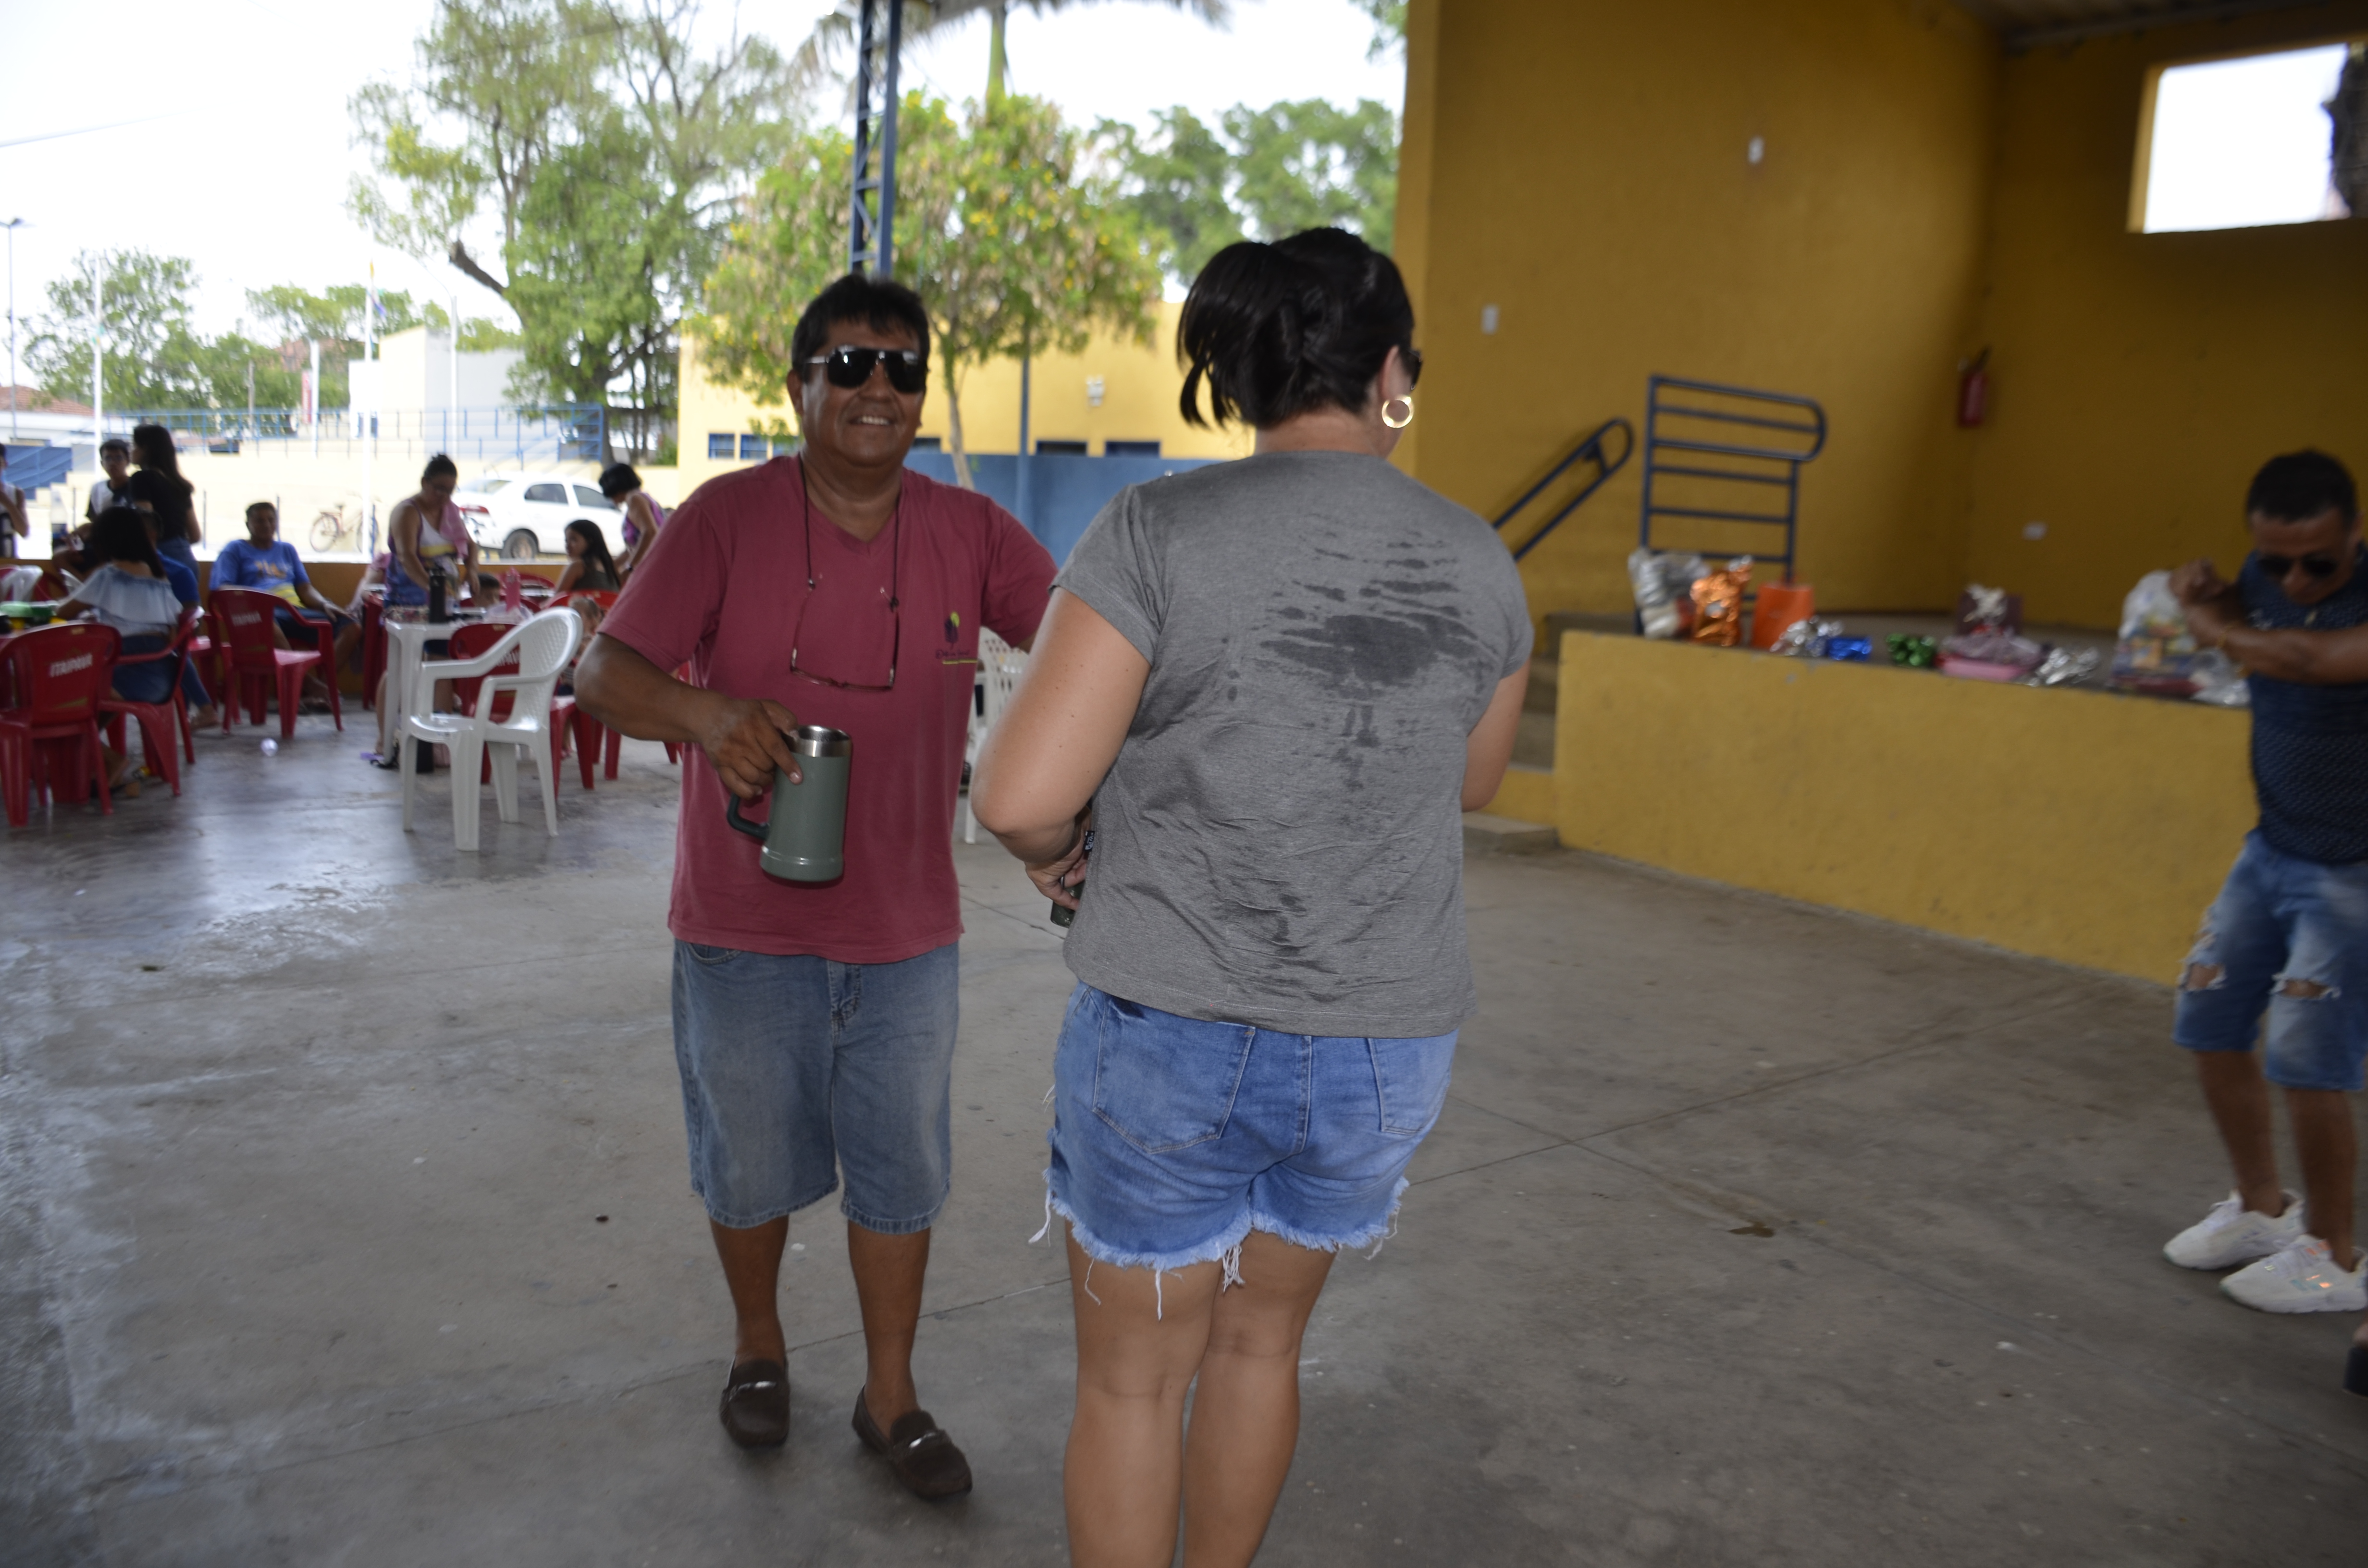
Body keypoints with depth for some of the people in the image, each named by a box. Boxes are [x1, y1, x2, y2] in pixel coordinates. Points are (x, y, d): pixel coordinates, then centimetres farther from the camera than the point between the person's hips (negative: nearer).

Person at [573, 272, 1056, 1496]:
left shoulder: (969, 533, -2)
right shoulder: (727, 517, -9)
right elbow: (603, 674, -12)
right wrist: (702, 710, -33)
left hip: (904, 931, 2)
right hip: (746, 927, -1)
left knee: (900, 1173, 14)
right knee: (751, 1164, 17)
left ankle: (890, 1397, 34)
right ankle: (759, 1348, 45)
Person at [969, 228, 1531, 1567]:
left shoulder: (1159, 530, -14)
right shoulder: (1477, 563, -3)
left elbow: (1021, 793, -18)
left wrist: (1055, 845, 3)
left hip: (1175, 1035, -3)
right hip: (1385, 1047, 4)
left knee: (1132, 1377, 18)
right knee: (1261, 1340, 26)